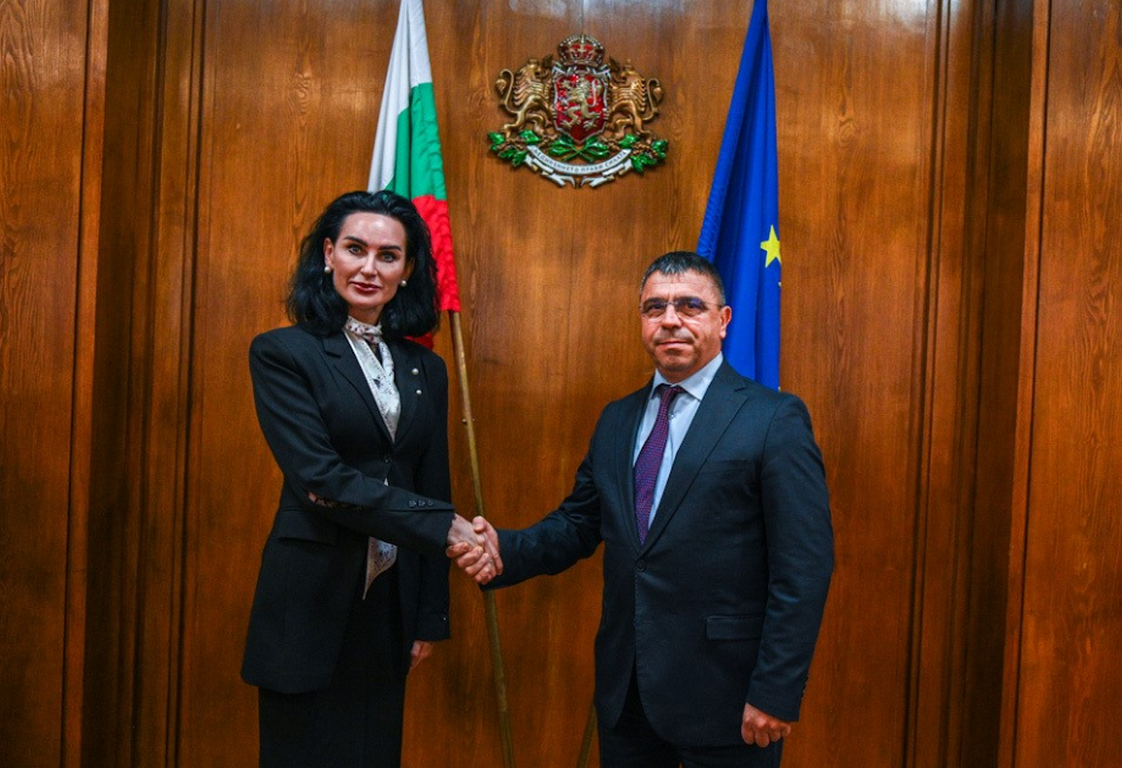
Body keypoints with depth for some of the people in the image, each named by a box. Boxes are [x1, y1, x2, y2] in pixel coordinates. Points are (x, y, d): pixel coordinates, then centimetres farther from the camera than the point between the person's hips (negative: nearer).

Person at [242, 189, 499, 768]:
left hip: (390, 604, 5)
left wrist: (430, 618, 9)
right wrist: (446, 527, -20)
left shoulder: (425, 370, 8)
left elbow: (431, 489, 10)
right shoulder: (283, 353, -6)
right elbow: (320, 480, -17)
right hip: (312, 603, -4)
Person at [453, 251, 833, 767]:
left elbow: (804, 567, -12)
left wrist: (775, 693, -15)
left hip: (723, 693, -5)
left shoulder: (775, 420, -9)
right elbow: (578, 524, 11)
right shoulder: (616, 420, 10)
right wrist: (506, 549, -8)